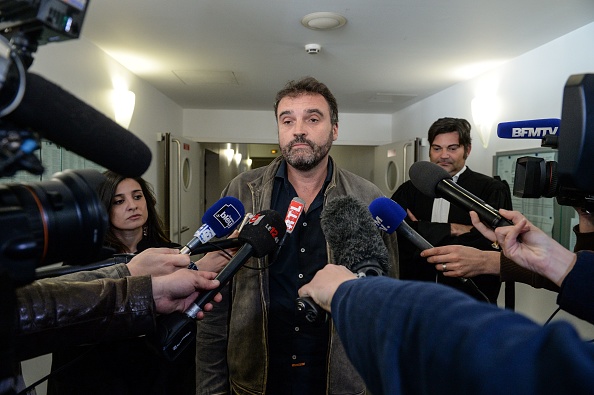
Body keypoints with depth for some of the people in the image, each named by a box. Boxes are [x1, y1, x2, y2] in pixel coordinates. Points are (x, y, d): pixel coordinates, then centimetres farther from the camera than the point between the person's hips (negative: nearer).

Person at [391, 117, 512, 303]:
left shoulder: (492, 190, -7)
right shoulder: (409, 190, 3)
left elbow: (487, 243, -20)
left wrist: (421, 231, -15)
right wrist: (450, 230, -18)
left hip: (471, 296, -2)